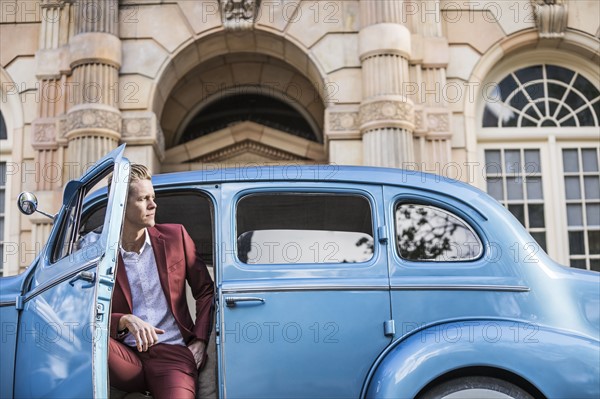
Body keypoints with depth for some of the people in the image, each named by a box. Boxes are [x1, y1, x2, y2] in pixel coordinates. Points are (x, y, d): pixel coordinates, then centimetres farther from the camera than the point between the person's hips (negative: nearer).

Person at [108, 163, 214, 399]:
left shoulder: (175, 236, 8)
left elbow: (206, 291, 13)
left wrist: (200, 341, 1)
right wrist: (125, 321, -19)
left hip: (173, 352, -1)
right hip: (128, 357, 1)